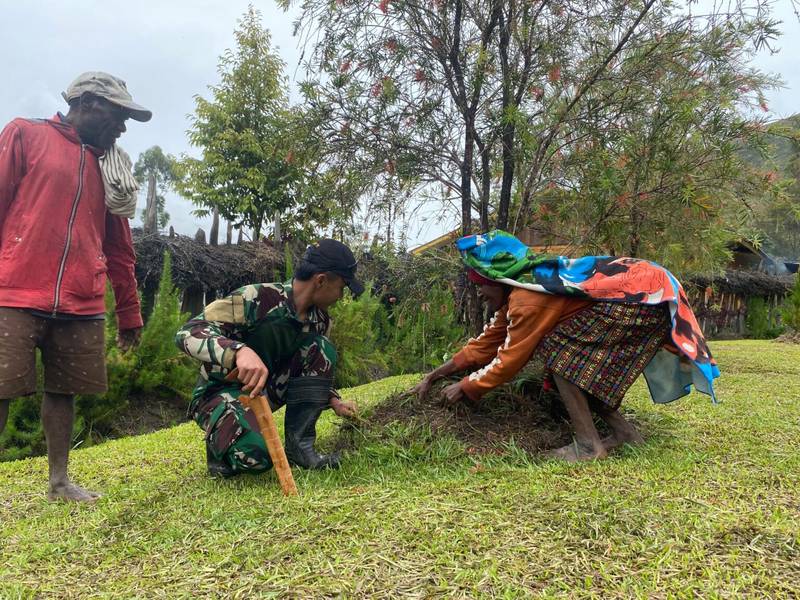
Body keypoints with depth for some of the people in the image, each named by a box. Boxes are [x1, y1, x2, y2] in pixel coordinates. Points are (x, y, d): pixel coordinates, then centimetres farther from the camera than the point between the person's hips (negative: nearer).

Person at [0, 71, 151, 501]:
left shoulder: (110, 165, 18)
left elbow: (119, 250, 18)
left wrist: (129, 314, 17)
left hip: (82, 305, 4)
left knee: (63, 391, 9)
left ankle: (59, 481, 20)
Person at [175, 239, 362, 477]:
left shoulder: (319, 319, -3)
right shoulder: (259, 299, -25)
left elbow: (315, 370, 17)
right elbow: (188, 333, -32)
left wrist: (333, 400, 1)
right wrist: (240, 351, -49)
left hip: (266, 391, 7)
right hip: (222, 392, -6)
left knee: (321, 348, -14)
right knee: (255, 454, -35)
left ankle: (299, 445, -7)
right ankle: (219, 444, 2)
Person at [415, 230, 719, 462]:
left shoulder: (529, 298, -18)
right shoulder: (519, 291, 12)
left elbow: (508, 361, -11)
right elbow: (486, 343, 16)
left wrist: (464, 388, 2)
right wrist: (433, 376, 18)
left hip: (645, 297, -10)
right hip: (649, 293, 10)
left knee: (558, 351, -12)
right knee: (579, 365, 11)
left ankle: (588, 445, -9)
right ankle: (623, 431, 12)